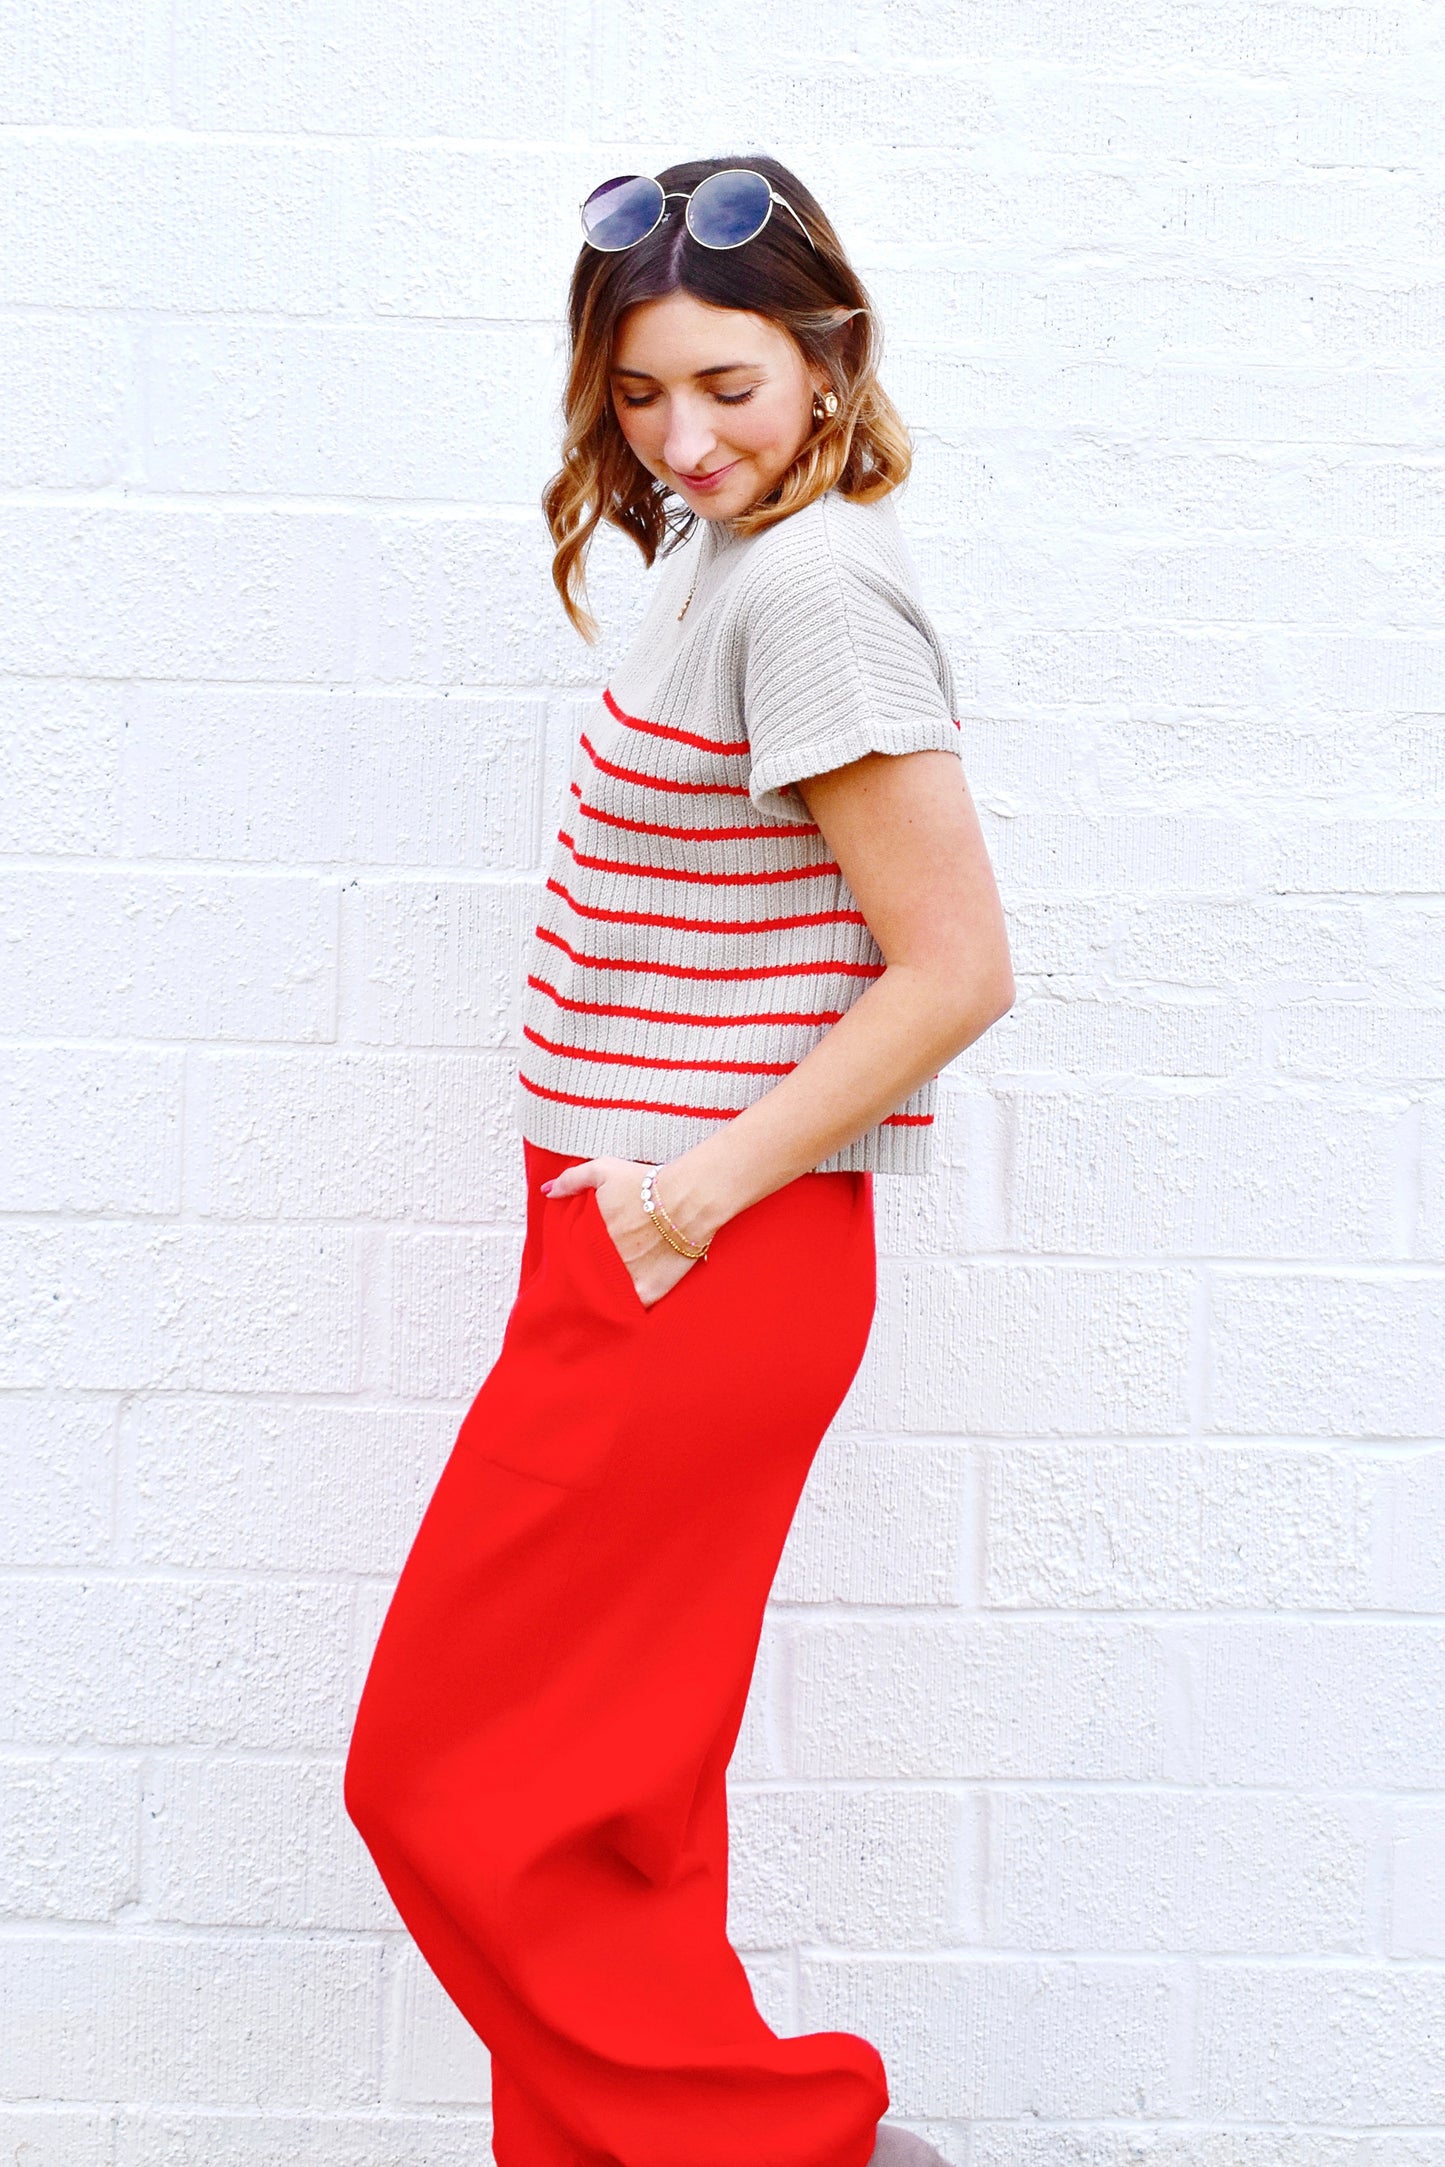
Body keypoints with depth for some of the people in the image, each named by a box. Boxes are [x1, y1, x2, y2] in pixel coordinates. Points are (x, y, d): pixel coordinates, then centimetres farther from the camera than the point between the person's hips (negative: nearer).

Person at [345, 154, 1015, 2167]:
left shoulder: (809, 588, -16)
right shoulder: (728, 555, 13)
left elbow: (956, 968, -20)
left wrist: (698, 1195, -17)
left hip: (704, 1270, -9)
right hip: (650, 1257, 9)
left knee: (447, 1778, 1)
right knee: (609, 1803, 16)